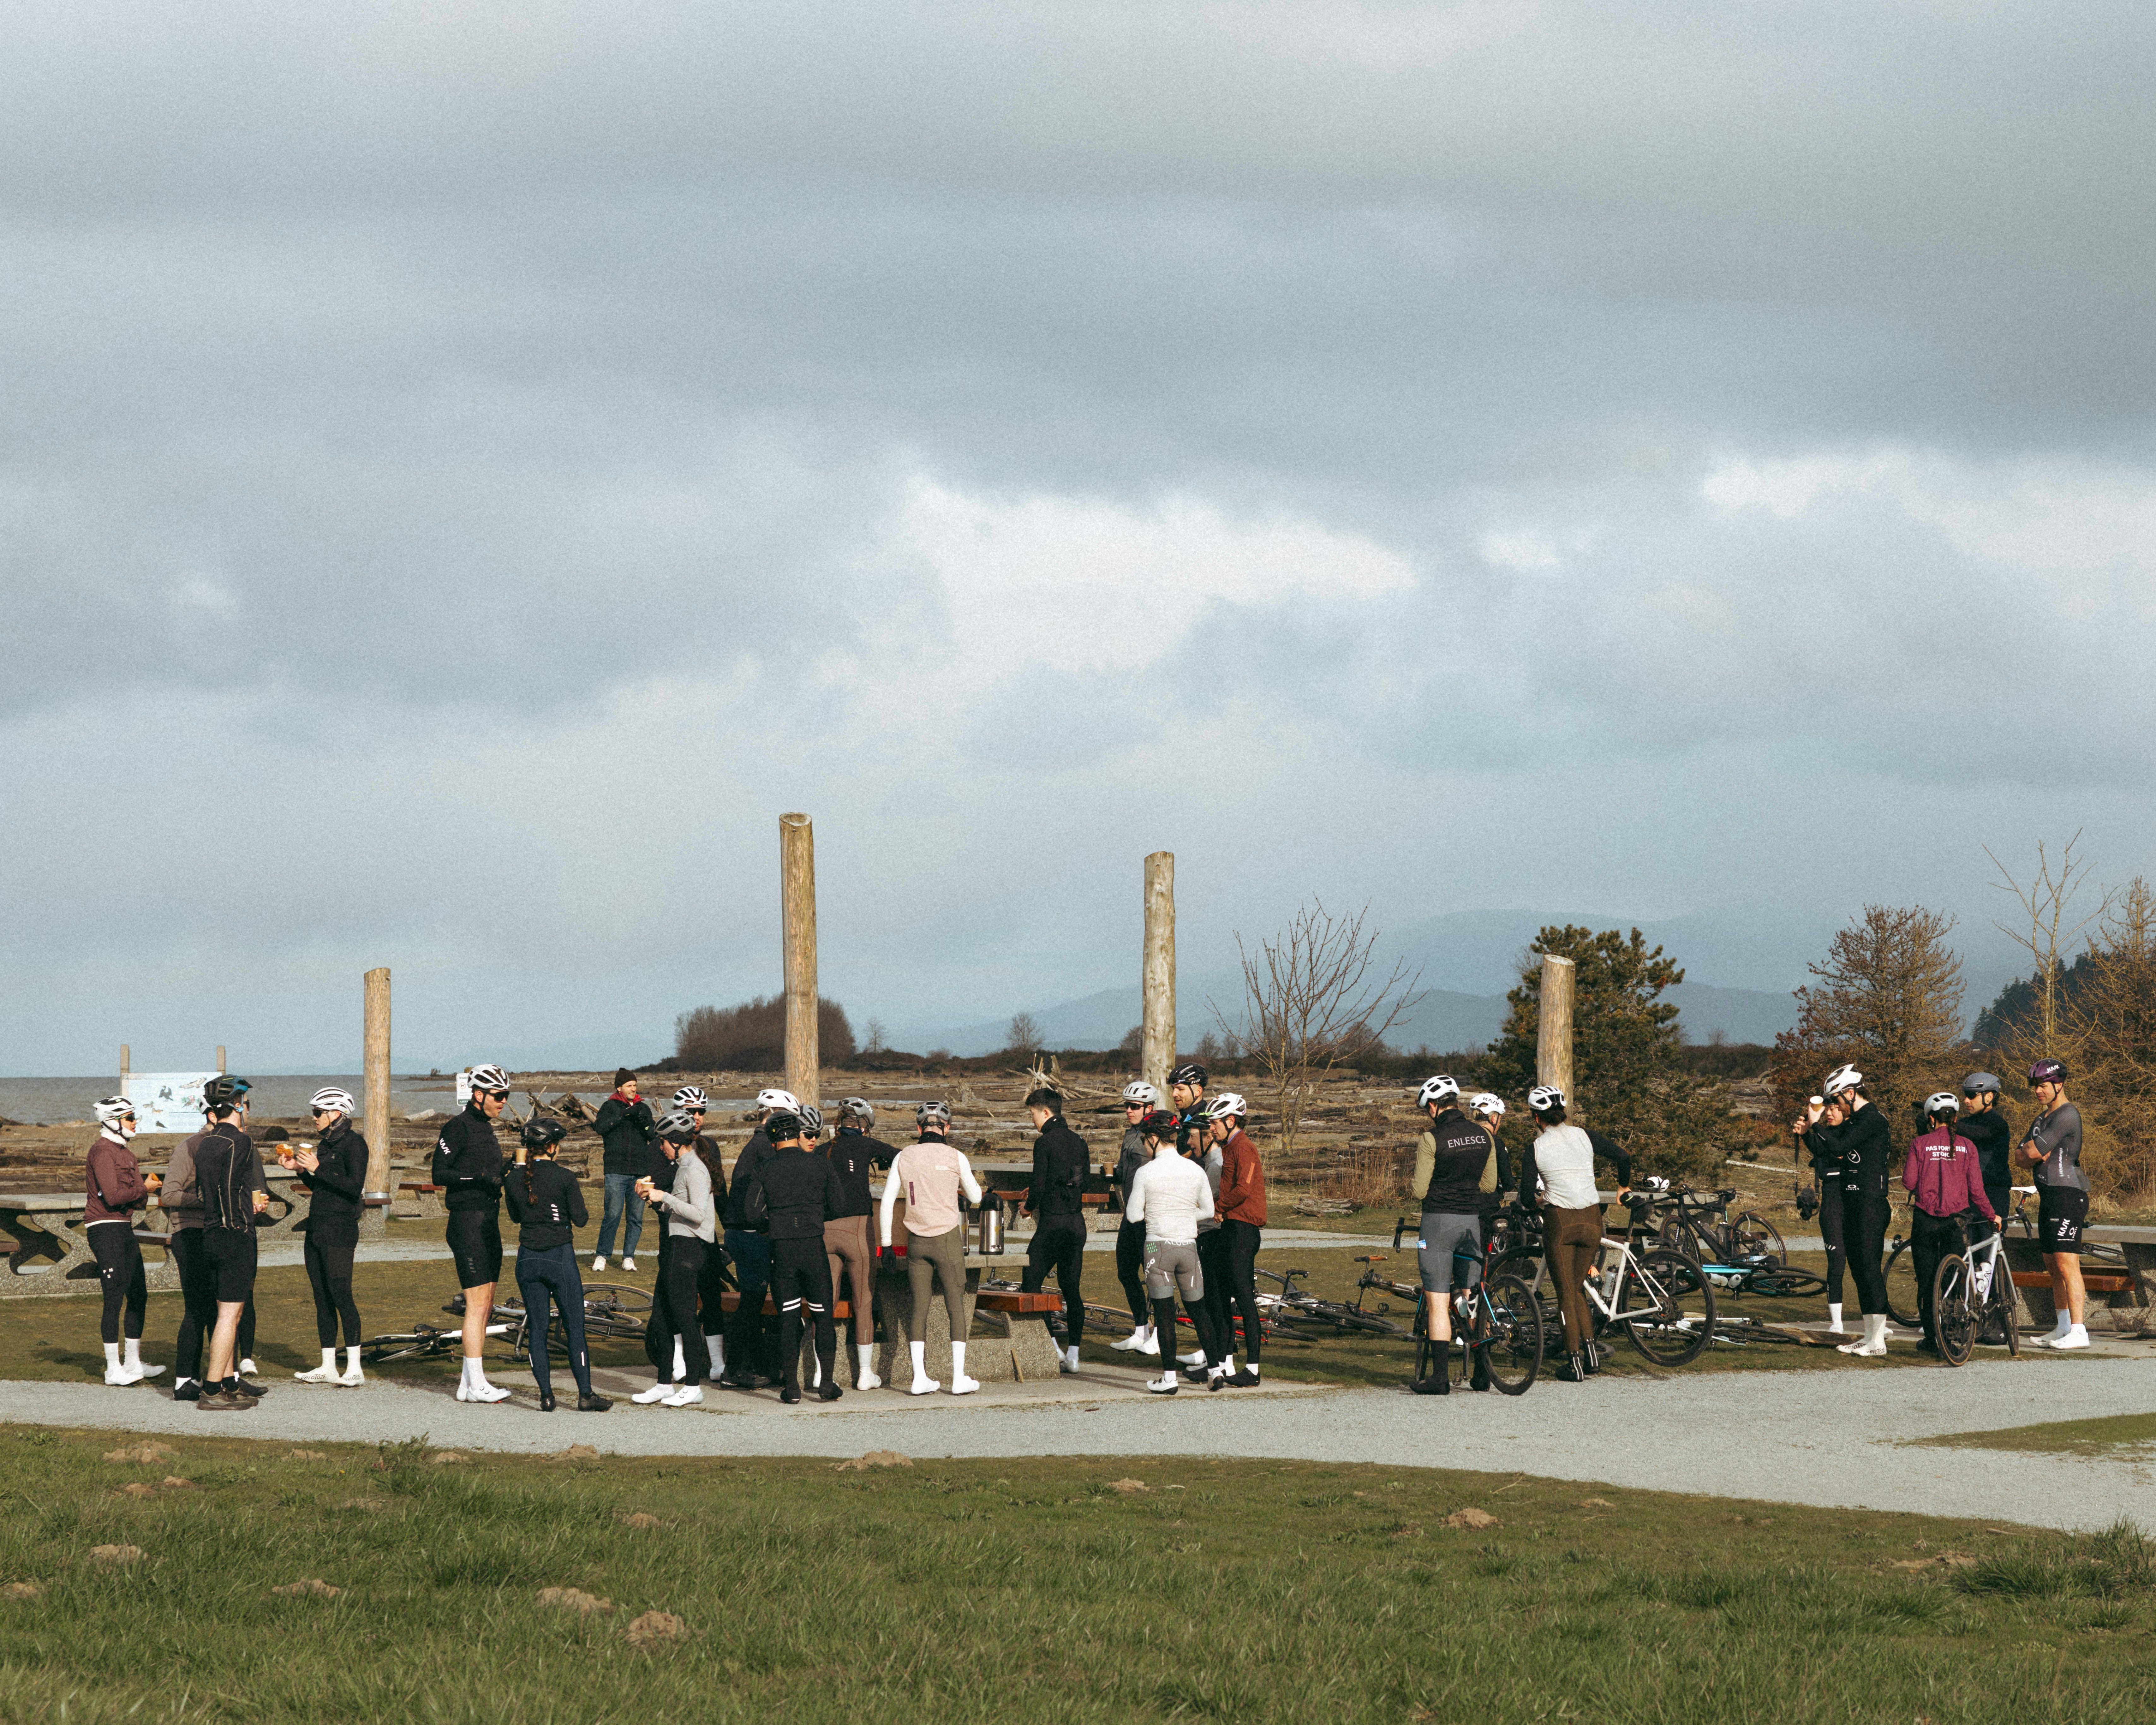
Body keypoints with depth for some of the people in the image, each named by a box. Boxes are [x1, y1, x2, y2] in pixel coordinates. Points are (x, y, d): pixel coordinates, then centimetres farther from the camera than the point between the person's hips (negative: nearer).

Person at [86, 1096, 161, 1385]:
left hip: (124, 1228, 10)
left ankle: (133, 1363, 21)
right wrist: (144, 1188, -9)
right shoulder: (103, 1151, -12)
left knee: (138, 1295, 12)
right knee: (115, 1299, -8)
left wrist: (147, 1189, 1)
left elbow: (134, 1200, 21)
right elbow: (112, 1196, -21)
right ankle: (113, 1369, -5)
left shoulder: (123, 1152, 19)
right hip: (106, 1229, -10)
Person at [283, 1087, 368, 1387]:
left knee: (341, 1295, -12)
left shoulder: (353, 1143, -8)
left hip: (340, 1230, -9)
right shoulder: (325, 1144, 17)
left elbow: (354, 1187, -18)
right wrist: (299, 1169, 9)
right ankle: (328, 1367, 13)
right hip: (316, 1227, 9)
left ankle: (354, 1369, -11)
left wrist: (317, 1169, -18)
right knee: (322, 1299, 9)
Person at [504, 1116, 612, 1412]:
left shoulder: (515, 1180, -1)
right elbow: (581, 1219, -8)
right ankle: (585, 1395, 5)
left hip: (528, 1261, 3)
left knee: (536, 1329, 9)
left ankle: (546, 1396, 6)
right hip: (560, 1257, -3)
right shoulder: (564, 1177, -12)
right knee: (574, 1328, 4)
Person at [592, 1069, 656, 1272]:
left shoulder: (644, 1108, 15)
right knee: (613, 1215, -10)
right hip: (616, 1170, -4)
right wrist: (625, 1114, -19)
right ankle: (601, 1256, 1)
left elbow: (653, 1137, 10)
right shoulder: (610, 1107, 5)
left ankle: (629, 1258, 10)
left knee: (636, 1217, 3)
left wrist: (646, 1125, -12)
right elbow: (599, 1127, -13)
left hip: (640, 1172, 4)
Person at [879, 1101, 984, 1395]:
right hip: (948, 1238, -2)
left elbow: (887, 1202, 0)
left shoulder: (904, 1158, 1)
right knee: (957, 1306, 3)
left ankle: (920, 1378, 2)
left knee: (918, 1307, 6)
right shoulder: (955, 1157, -5)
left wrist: (886, 1244, 6)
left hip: (916, 1241, 2)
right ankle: (959, 1379, 0)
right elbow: (975, 1197, 8)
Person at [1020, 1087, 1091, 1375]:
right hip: (1077, 1221, 7)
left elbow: (1038, 1185, -16)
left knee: (1031, 1283, 0)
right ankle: (1073, 1354, 7)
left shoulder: (1045, 1143, -11)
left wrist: (1029, 1206, 5)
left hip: (1052, 1222, -7)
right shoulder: (1078, 1142, 10)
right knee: (1072, 1289, 9)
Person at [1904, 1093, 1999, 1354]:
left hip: (1925, 1220, -1)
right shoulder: (1966, 1146, 0)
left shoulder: (1920, 1144, -3)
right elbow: (1976, 1188, -2)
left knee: (1926, 1281, 9)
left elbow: (1909, 1181, -6)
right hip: (1956, 1219, 1)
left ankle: (1932, 1338, 10)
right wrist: (1992, 1214, 12)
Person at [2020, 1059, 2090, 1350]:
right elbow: (2025, 1157, 12)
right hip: (2048, 1195, 10)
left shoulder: (2067, 1115, -11)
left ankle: (2079, 1331, -19)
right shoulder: (2042, 1119, 21)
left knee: (2067, 1263, -15)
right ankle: (2063, 1327, 19)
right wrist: (2036, 1152, -7)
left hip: (2067, 1193, -10)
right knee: (2053, 1265, 13)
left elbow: (2033, 1151, -16)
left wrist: (2032, 1146, 5)